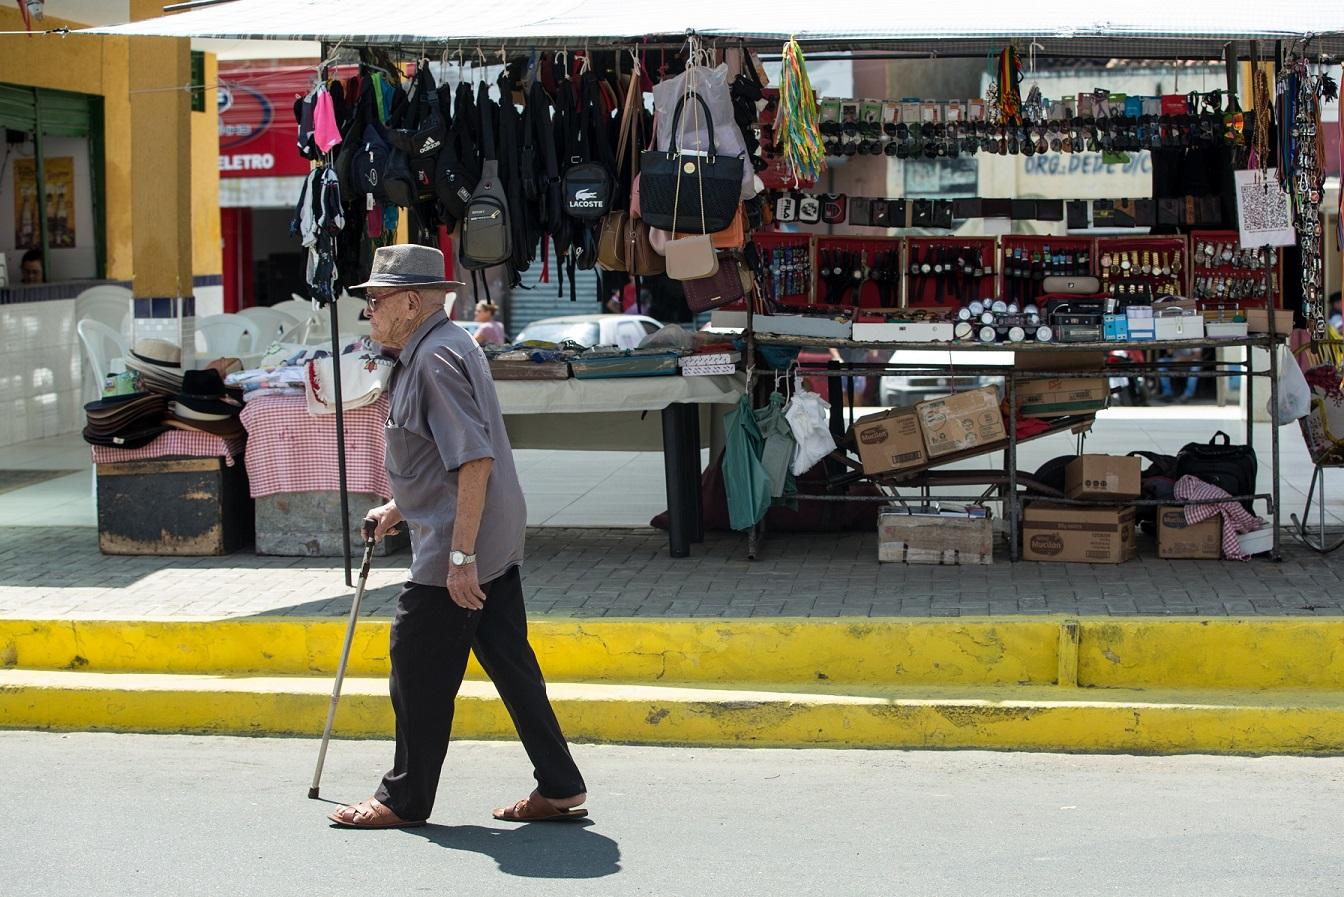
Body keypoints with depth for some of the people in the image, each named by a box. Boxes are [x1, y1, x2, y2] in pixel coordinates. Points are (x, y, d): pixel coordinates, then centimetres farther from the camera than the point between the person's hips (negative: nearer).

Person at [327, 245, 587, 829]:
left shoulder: (436, 358, -17)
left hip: (451, 556, -10)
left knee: (419, 672, 1)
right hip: (496, 543, 10)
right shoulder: (436, 349, 16)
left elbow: (475, 459, -25)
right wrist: (398, 509, 28)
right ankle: (559, 789, 14)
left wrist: (460, 556, -25)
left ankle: (405, 799, 13)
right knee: (510, 662, 11)